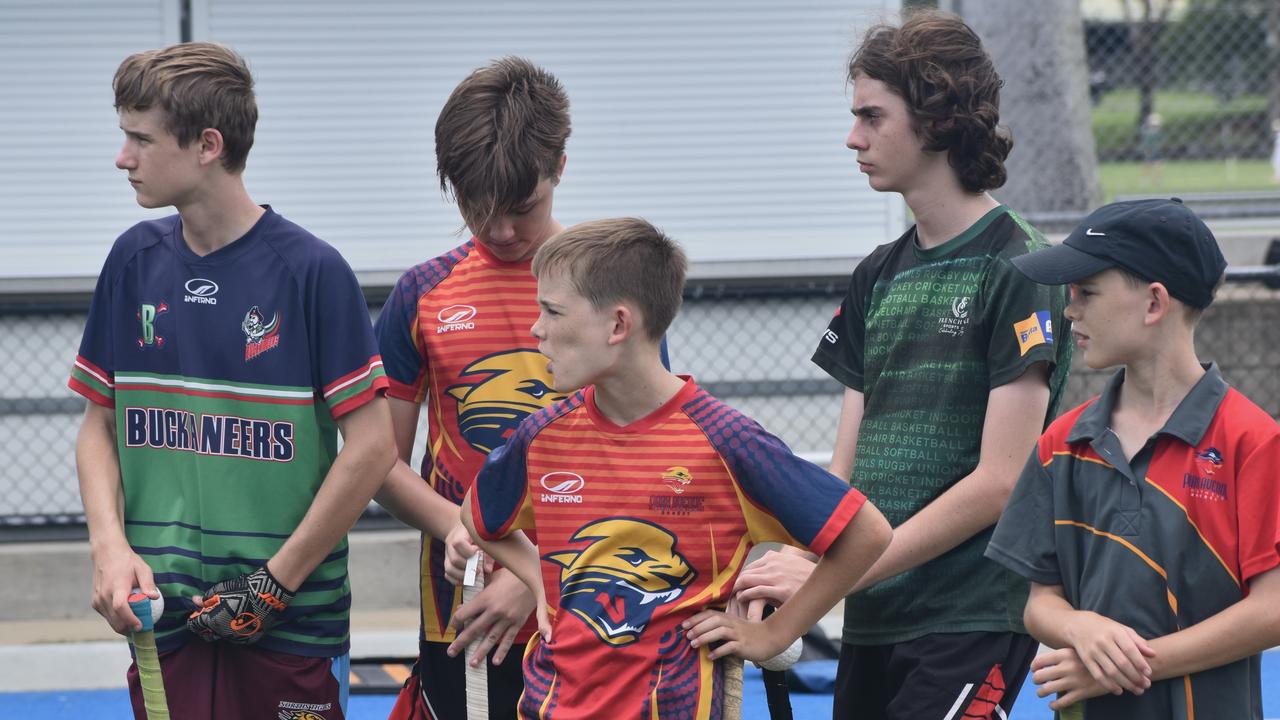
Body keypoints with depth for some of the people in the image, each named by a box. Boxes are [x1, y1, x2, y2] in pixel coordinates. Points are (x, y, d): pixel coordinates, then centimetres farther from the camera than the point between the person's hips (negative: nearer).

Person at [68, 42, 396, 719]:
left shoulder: (310, 271, -9)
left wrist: (276, 583, -10)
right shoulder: (134, 261, 6)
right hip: (164, 618, 4)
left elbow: (372, 446, -8)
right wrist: (109, 545, -6)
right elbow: (98, 425, 12)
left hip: (292, 629, -4)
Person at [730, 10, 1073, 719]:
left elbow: (998, 481, -13)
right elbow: (845, 470, 15)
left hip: (972, 619, -7)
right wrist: (784, 565, -6)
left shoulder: (1017, 270, -8)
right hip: (872, 621, 7)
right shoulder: (878, 276, 15)